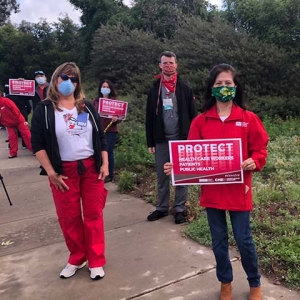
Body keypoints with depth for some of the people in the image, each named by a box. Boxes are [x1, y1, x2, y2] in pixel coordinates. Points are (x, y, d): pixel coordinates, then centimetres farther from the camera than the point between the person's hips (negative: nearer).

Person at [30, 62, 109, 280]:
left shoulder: (87, 107, 7)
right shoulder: (44, 109, -2)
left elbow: (101, 137, 9)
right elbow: (37, 144, -6)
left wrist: (105, 164, 0)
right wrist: (51, 173, -11)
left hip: (91, 168, 2)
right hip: (64, 170, -2)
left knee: (93, 214, 6)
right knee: (69, 217, 8)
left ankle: (96, 261, 19)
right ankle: (77, 258, 28)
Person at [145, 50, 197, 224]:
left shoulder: (185, 89, 2)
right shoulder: (154, 90, 7)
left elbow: (192, 116, 1)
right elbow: (150, 118, 7)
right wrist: (150, 142, 3)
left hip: (181, 139, -2)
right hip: (161, 140, 2)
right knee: (162, 176, 9)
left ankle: (180, 209, 16)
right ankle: (162, 208, 22)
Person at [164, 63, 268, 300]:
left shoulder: (249, 119, -3)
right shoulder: (201, 121, -1)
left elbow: (260, 150, 0)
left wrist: (254, 162, -20)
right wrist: (177, 165, -18)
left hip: (238, 190, -1)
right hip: (212, 190, 2)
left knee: (244, 240, 9)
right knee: (219, 241, 15)